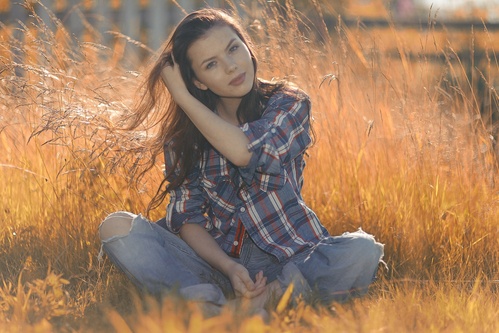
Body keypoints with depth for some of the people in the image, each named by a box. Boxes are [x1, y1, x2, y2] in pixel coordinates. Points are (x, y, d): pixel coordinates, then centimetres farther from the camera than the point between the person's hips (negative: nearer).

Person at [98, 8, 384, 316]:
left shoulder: (288, 103, 0)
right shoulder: (184, 134, 5)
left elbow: (246, 152, -20)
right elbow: (186, 217, -1)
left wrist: (182, 96, -11)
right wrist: (229, 268, -20)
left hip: (286, 260, -2)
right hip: (216, 256, 2)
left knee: (362, 251, -32)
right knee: (116, 227, -22)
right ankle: (211, 301, -39)